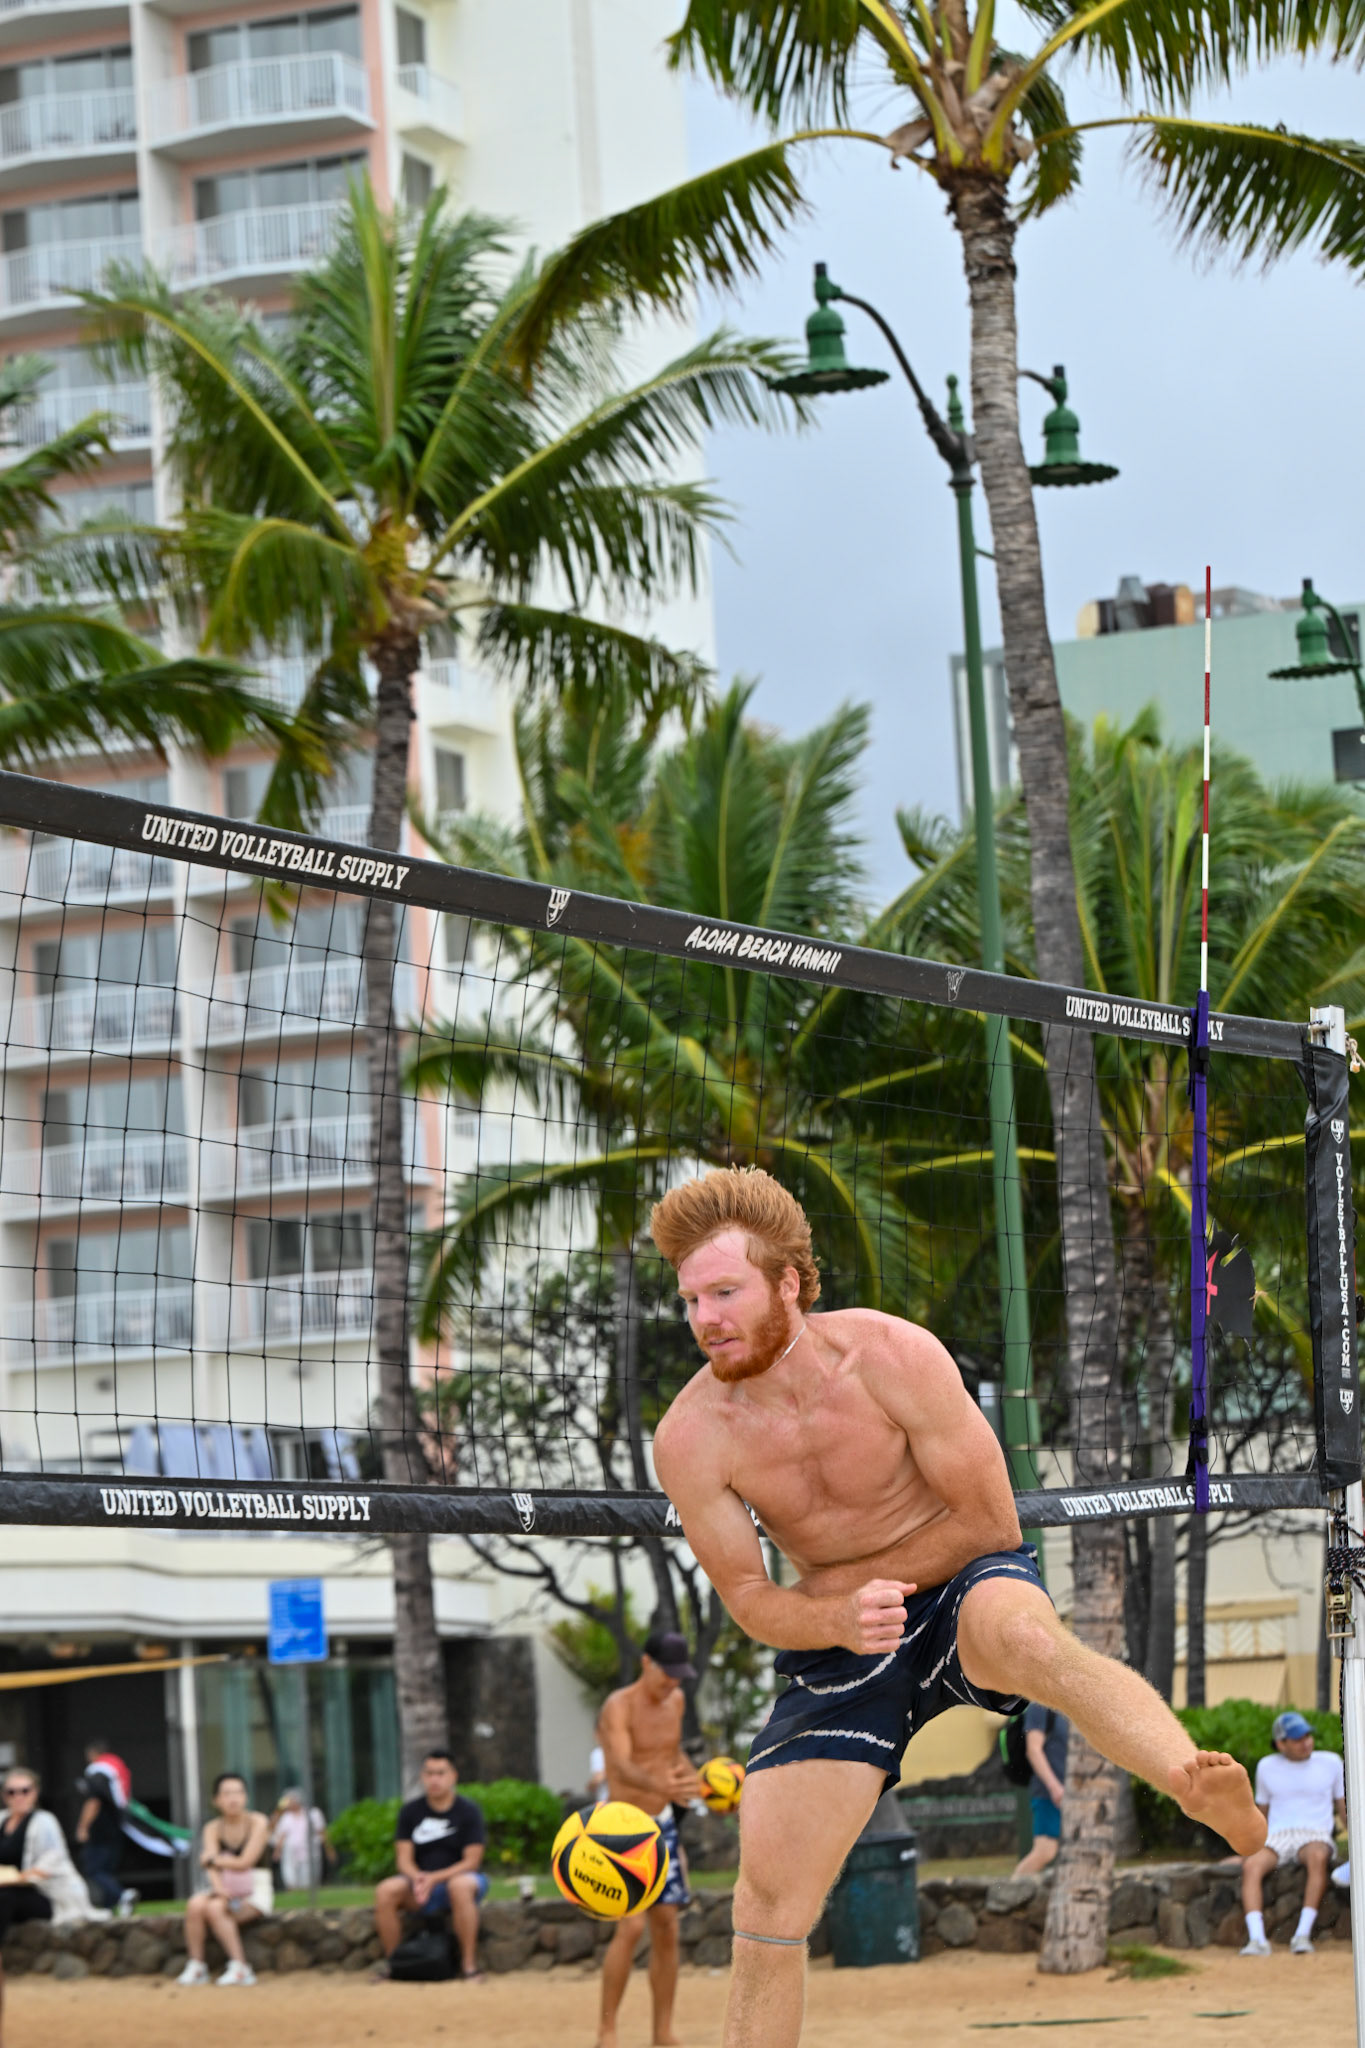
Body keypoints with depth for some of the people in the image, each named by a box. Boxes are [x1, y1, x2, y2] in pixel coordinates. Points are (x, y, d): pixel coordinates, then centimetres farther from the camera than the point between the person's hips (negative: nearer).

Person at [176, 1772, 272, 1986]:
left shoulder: (257, 1822, -4)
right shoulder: (213, 1828, 7)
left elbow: (245, 1862, -13)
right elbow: (211, 1868, -8)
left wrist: (213, 1860, -2)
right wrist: (219, 1888, -27)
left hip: (255, 1893, -4)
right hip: (226, 1891, 4)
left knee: (215, 1908, -32)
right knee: (195, 1905, -28)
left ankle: (240, 1967, -29)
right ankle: (196, 1966, -22)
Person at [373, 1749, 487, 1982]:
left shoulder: (469, 1811, -6)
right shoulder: (410, 1811, 4)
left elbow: (471, 1861, -11)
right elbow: (404, 1859, 0)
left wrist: (434, 1878, -24)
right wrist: (417, 1878, -24)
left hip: (459, 1875, -3)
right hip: (421, 1879, 3)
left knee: (460, 1886, -39)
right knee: (385, 1890, -25)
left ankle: (469, 1965, -34)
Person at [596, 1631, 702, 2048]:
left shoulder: (675, 1701, 5)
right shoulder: (619, 1708, -19)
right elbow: (623, 1766, -37)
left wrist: (699, 1783, 8)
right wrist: (659, 1784, -56)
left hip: (662, 1825, 7)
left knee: (666, 1927, 5)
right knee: (631, 1925, -17)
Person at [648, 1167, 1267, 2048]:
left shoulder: (893, 1356, -19)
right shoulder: (690, 1438, -13)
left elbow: (990, 1522, -13)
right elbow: (750, 1601, -6)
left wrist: (853, 1580, -12)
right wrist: (840, 1619, -27)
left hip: (962, 1586, -4)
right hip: (839, 1643, 4)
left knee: (1025, 1636, -41)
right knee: (770, 1897, -7)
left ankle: (1204, 1789, -67)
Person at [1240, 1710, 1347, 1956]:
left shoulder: (1330, 1763, 11)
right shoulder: (1267, 1767, 14)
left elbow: (1343, 1808, 15)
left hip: (1315, 1836, -2)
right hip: (1277, 1837, 2)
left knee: (1318, 1857, -39)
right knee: (1251, 1866, -32)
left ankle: (1302, 1935, -42)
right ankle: (1257, 1940, -43)